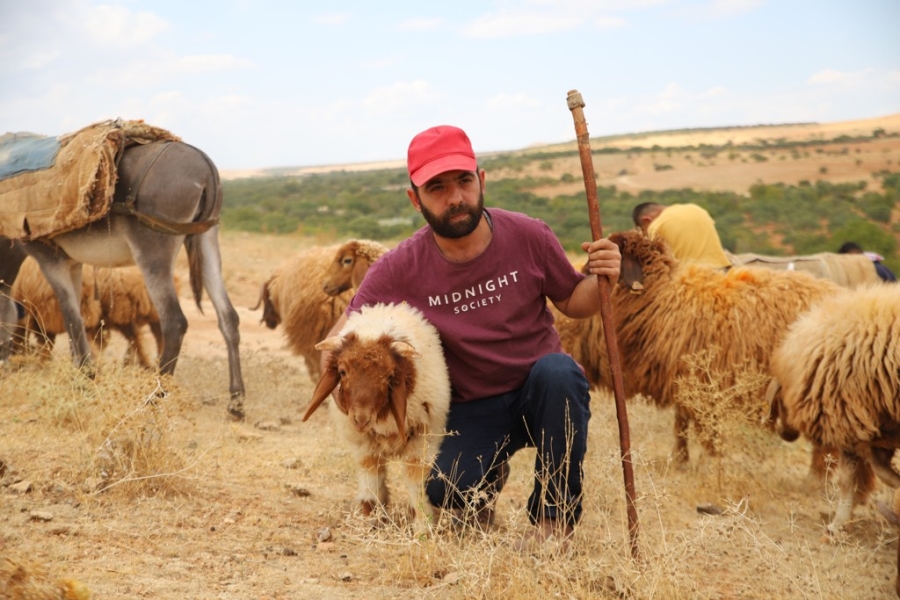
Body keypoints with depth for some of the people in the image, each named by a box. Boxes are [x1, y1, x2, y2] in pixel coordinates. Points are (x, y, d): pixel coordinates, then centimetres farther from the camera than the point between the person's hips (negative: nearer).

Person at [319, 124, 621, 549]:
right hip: (472, 410, 0)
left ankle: (553, 514, -14)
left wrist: (600, 279, -19)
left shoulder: (527, 236, -11)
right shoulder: (400, 270, -12)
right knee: (445, 490, -27)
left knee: (557, 370, -35)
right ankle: (487, 477, 15)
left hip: (543, 395, 0)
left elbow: (572, 303, 4)